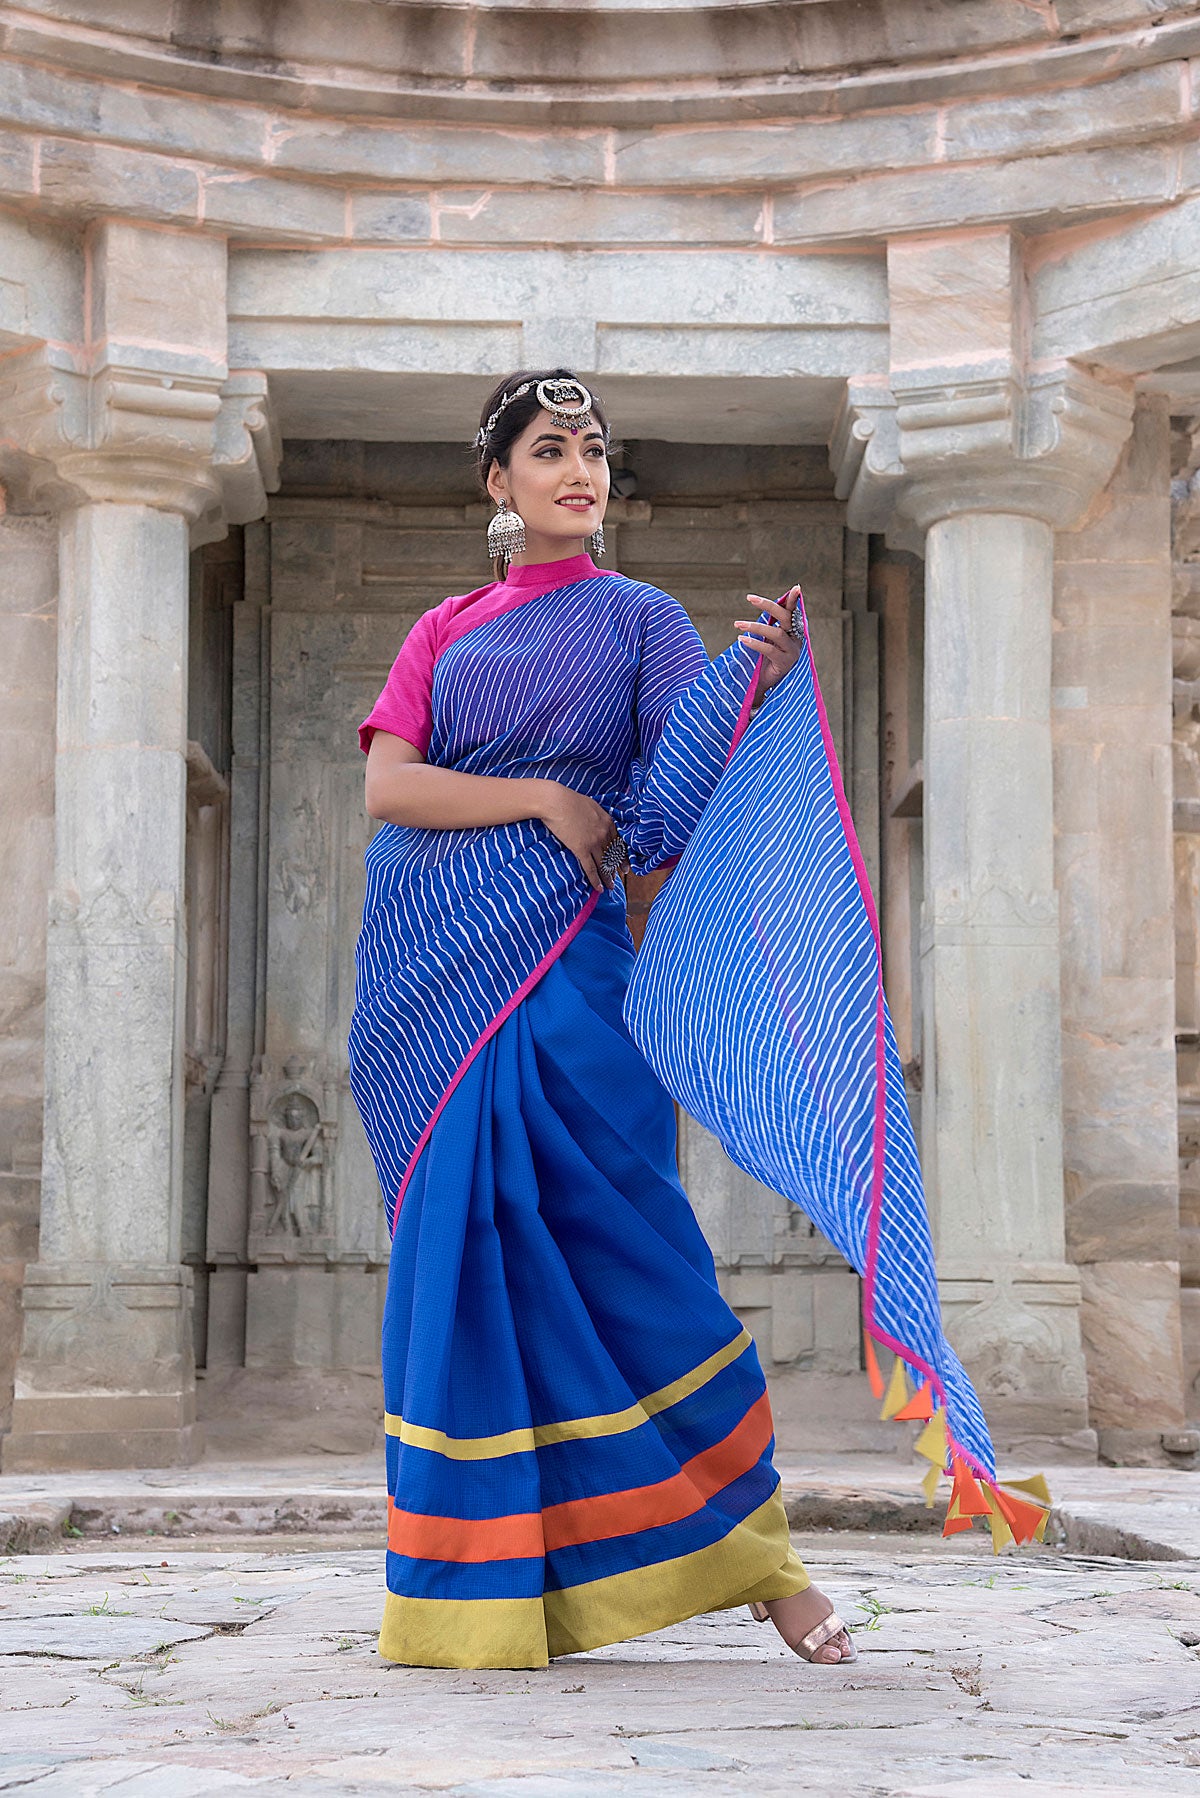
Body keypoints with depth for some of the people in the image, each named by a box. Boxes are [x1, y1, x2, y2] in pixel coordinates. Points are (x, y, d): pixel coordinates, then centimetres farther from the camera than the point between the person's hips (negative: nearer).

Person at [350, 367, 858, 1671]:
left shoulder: (639, 620, 10)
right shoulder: (446, 631, 16)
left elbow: (686, 794, -5)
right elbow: (387, 786, 1)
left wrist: (756, 681, -23)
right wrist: (542, 799, -10)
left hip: (554, 968, -2)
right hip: (430, 974, 2)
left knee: (608, 1248, -9)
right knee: (464, 1252, 0)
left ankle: (755, 1553, 1)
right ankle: (482, 1589, 6)